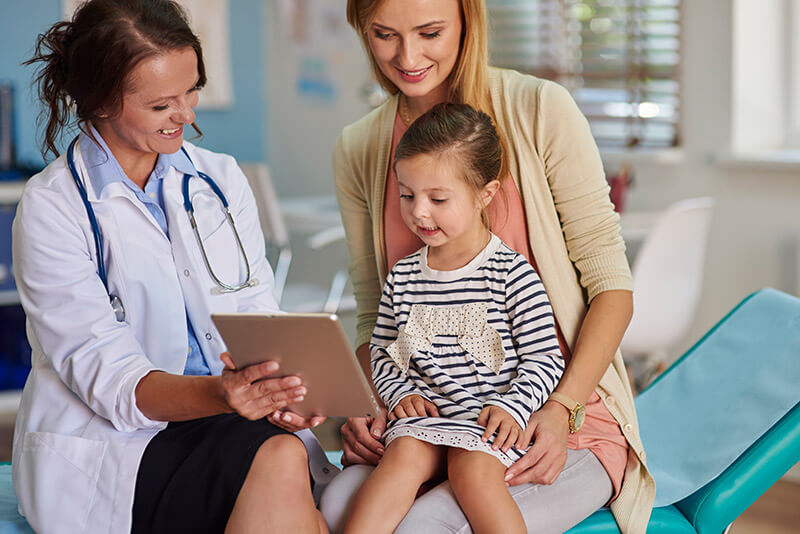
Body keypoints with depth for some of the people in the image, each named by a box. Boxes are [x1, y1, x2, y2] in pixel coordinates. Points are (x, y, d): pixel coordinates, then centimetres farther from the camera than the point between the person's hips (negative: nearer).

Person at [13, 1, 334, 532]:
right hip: (106, 443, -4)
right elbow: (106, 376, -12)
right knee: (276, 464, -31)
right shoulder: (52, 208, -5)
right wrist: (219, 395, -31)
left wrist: (266, 390, -16)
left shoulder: (221, 179, 12)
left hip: (232, 425, 5)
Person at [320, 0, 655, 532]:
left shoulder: (539, 109, -7)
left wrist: (562, 409, -17)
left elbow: (610, 282, -5)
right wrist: (366, 407, -8)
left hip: (568, 424, -3)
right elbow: (374, 314, 12)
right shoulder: (358, 149, 6)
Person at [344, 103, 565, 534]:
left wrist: (510, 406, -17)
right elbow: (381, 353, 19)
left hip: (490, 421, -3)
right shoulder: (403, 276, 11)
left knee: (473, 470, -31)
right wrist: (400, 392, 0)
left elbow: (544, 358, -2)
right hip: (425, 416, 3)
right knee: (404, 454, -26)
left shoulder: (511, 273, -3)